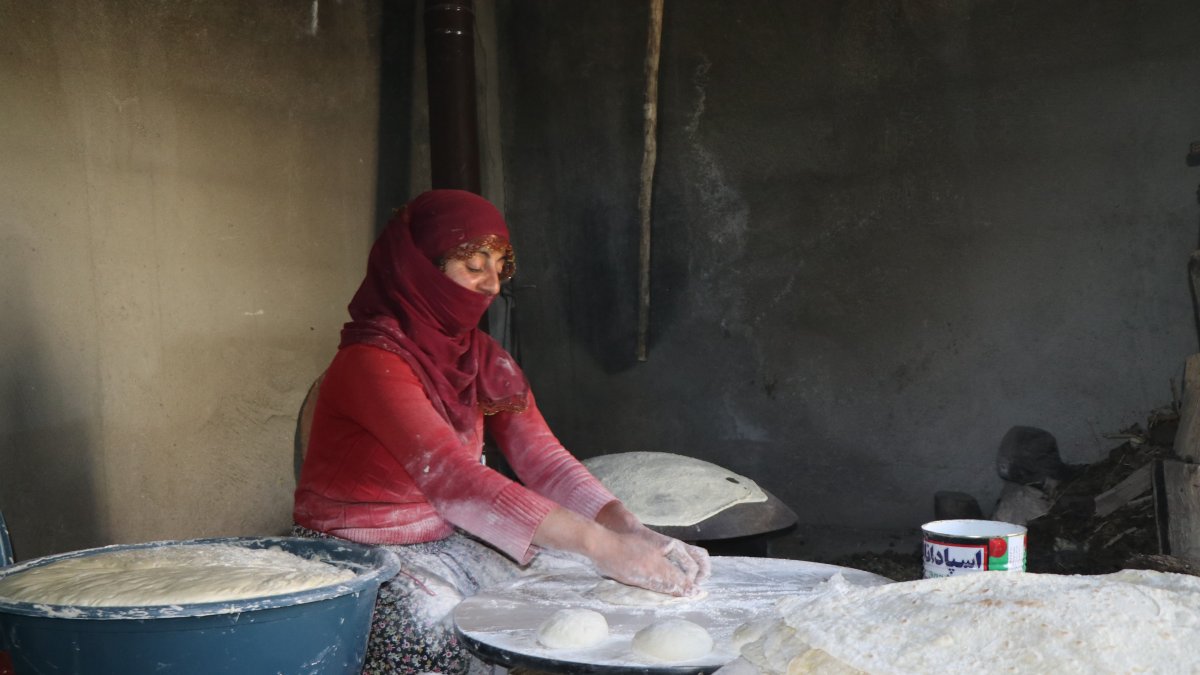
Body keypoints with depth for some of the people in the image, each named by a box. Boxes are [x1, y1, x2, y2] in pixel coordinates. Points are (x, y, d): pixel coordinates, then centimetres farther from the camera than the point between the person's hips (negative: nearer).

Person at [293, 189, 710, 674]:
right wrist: (601, 546, -39)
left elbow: (543, 459, -7)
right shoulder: (373, 361, -21)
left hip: (452, 543, 7)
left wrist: (629, 529, -25)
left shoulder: (482, 357, 3)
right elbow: (452, 478, -33)